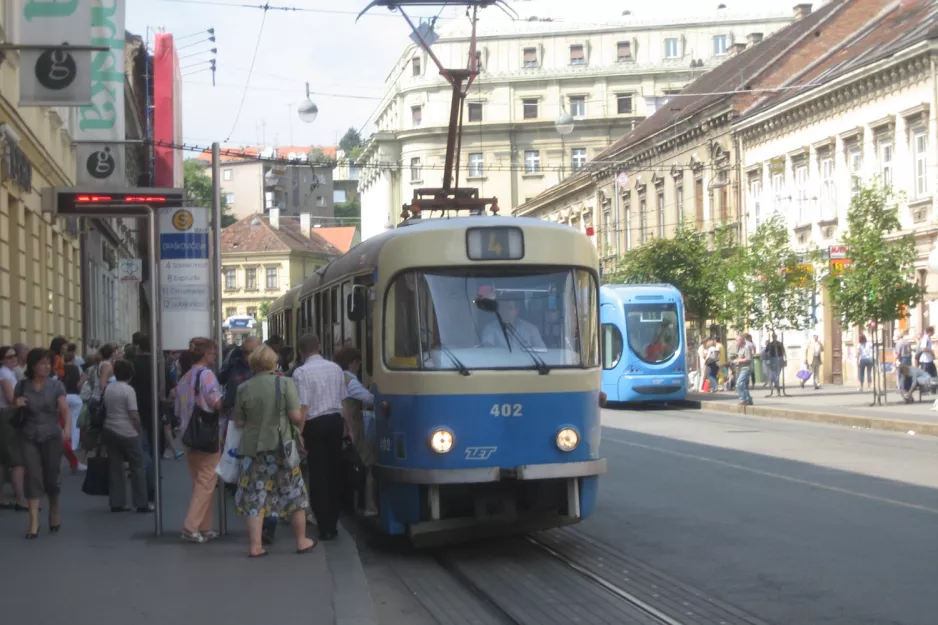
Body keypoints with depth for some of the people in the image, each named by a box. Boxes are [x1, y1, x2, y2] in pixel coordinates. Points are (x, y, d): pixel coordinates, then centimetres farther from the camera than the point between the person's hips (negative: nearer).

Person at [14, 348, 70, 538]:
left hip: (51, 437, 0)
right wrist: (17, 406, -10)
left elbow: (65, 409, -12)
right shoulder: (22, 386, 3)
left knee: (51, 477, 6)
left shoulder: (56, 386, -1)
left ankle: (54, 512, 33)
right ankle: (34, 523, -14)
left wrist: (67, 428, -30)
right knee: (33, 476, -11)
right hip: (28, 437, 0)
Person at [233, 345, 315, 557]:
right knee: (295, 497, 13)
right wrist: (300, 423, 10)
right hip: (281, 448, -1)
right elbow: (296, 417, -12)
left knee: (255, 499, 5)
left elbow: (239, 423, 2)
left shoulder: (243, 389, -3)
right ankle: (302, 541, 21)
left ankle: (255, 546, 2)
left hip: (253, 449, 1)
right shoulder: (285, 383, -8)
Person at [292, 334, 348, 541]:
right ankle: (332, 523, 22)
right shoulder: (335, 368, 6)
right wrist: (346, 426, 16)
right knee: (334, 471, 14)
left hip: (315, 424, -5)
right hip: (336, 421, 5)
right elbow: (344, 401, 8)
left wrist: (299, 434, -11)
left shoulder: (301, 372, -9)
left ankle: (325, 527, -1)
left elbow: (303, 407, -14)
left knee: (318, 475, 1)